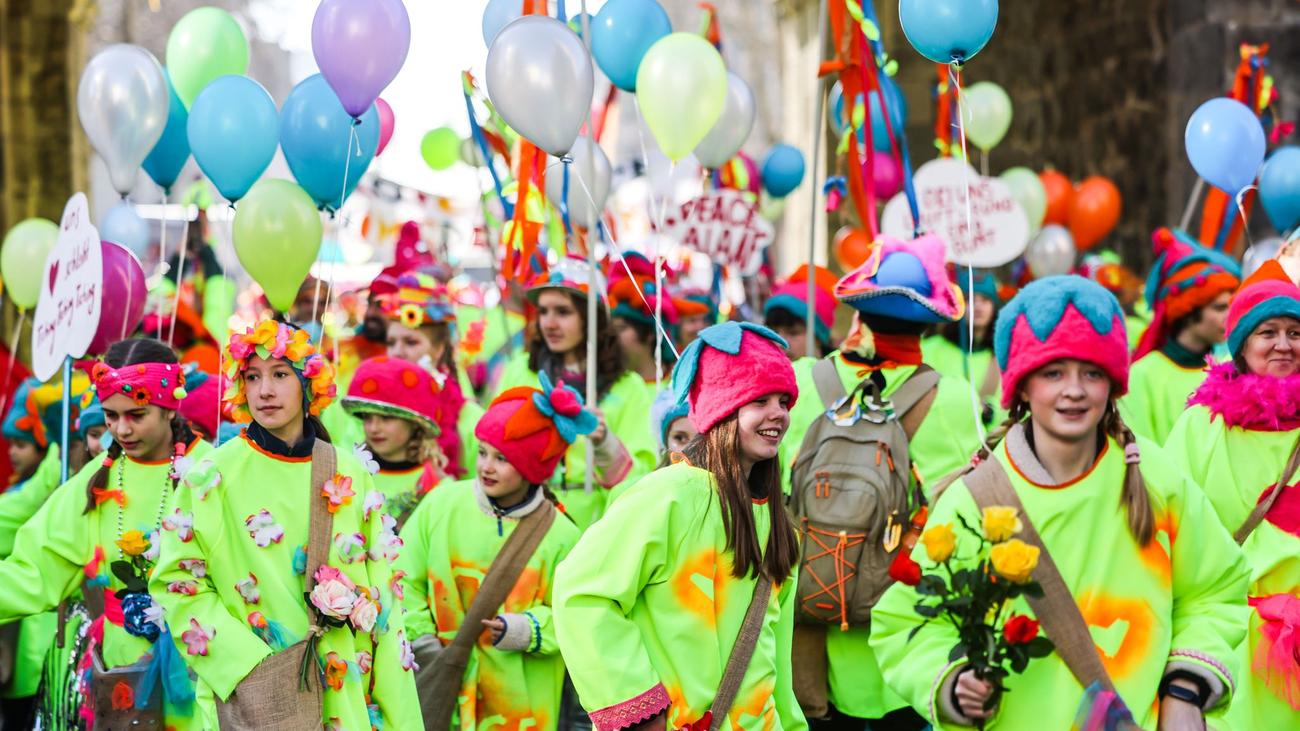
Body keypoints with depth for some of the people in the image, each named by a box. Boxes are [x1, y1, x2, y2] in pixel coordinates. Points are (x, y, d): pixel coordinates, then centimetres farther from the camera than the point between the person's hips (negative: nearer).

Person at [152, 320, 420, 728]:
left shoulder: (350, 475, 2)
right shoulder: (212, 478, -5)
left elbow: (381, 591, 4)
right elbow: (177, 585, -7)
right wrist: (245, 664, -18)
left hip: (348, 694, 3)